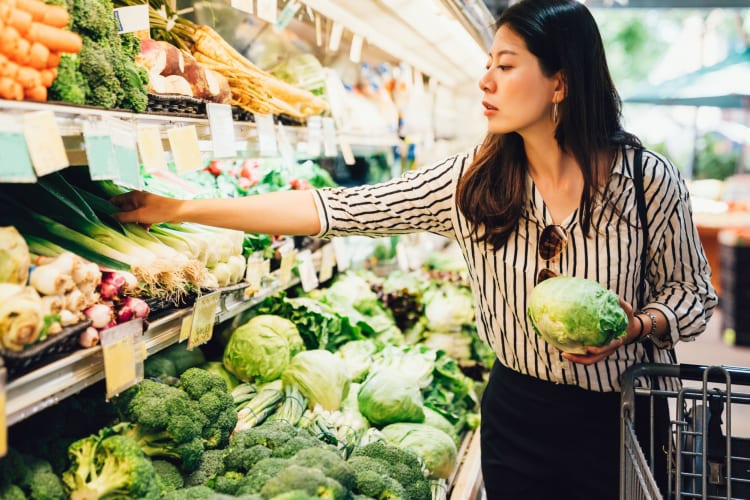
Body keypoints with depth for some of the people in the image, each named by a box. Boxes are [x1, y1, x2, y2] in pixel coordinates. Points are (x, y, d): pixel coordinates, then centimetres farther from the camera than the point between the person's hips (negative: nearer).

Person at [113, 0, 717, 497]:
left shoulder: (650, 180, -13)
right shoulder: (471, 181, -10)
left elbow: (692, 294, 1)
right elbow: (335, 209, -12)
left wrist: (637, 326, -22)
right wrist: (178, 209, -12)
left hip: (621, 418, -1)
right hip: (517, 413, 2)